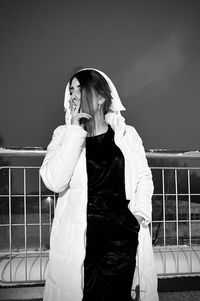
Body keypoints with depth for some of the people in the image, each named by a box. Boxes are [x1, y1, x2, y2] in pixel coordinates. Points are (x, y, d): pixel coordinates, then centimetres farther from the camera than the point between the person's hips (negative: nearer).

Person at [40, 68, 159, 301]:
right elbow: (54, 182, -9)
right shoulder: (64, 134, 7)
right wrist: (75, 131, -9)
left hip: (120, 235, 0)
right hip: (77, 238, 0)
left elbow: (144, 178, 16)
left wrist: (141, 211, -1)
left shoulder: (127, 134, 9)